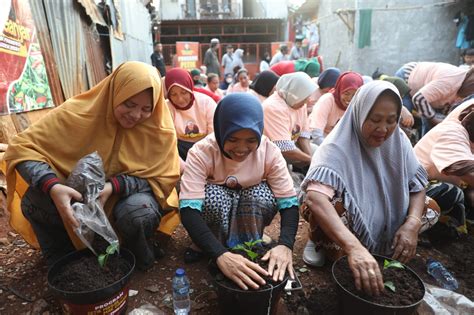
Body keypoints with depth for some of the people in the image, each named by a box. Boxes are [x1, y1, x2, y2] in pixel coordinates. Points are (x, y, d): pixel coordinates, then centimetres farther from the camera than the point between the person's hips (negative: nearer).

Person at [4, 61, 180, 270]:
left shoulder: (160, 128, -17)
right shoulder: (79, 111, -19)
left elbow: (162, 177, -15)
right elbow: (22, 148, -19)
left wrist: (113, 187, -32)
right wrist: (52, 187, -39)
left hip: (130, 197, 0)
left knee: (138, 213, -34)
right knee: (35, 200, -25)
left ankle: (140, 259, 1)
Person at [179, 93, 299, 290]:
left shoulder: (269, 151, -24)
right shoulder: (202, 152, -30)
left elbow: (289, 202, -26)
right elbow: (188, 209, -39)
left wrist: (285, 244, -45)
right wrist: (220, 255, -54)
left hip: (252, 210, 2)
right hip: (214, 207, -1)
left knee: (264, 196, -32)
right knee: (214, 197, -35)